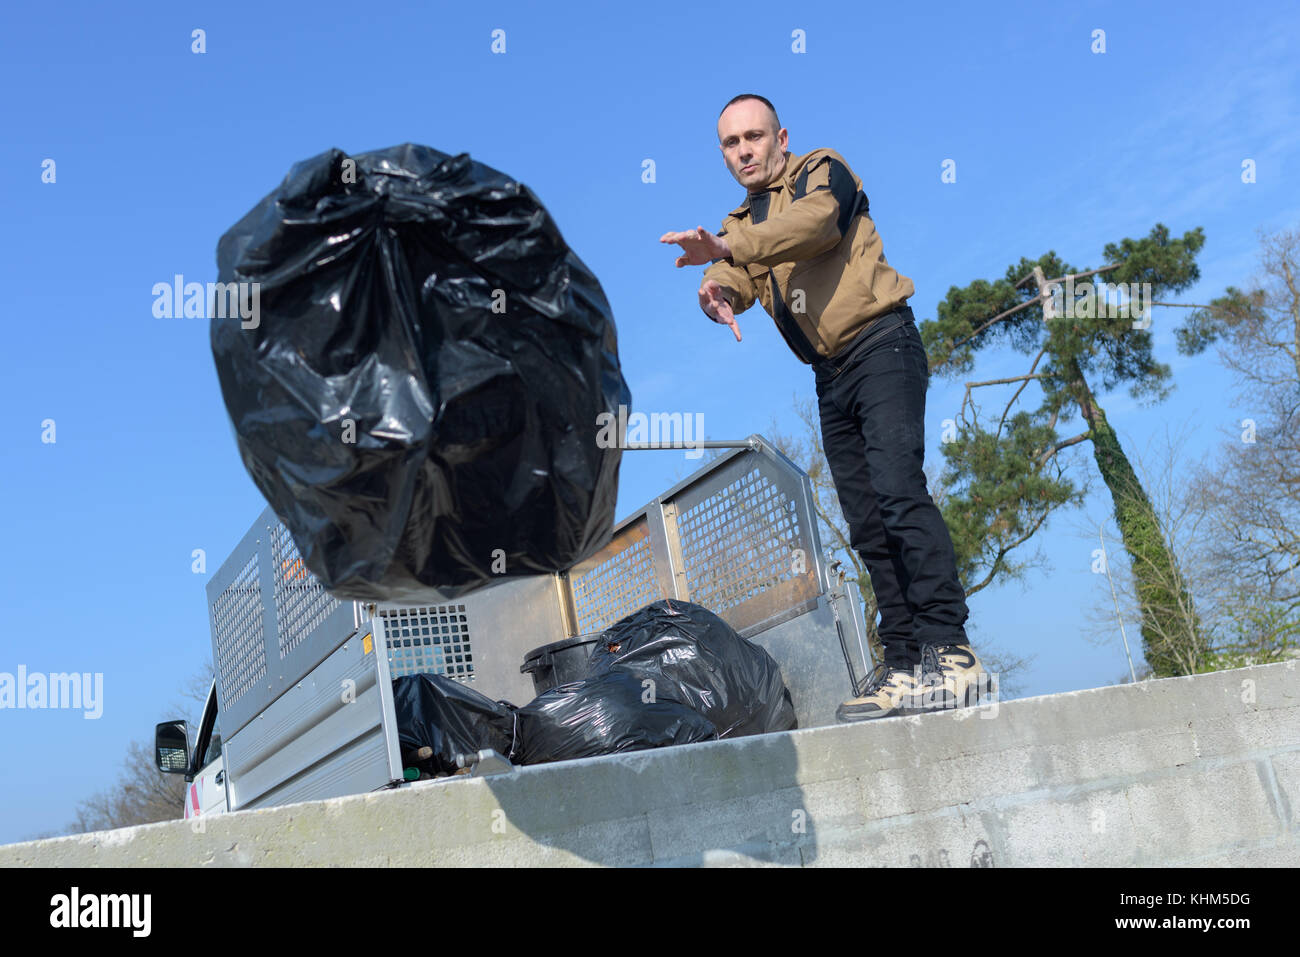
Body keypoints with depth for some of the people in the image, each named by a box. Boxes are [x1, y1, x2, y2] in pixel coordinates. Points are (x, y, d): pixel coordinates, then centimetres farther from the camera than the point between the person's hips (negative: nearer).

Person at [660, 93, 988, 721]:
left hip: (880, 345, -7)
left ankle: (948, 652, -25)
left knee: (896, 488, -23)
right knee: (866, 525, 3)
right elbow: (734, 278, 1)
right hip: (831, 378, 7)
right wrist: (717, 290, -25)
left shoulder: (822, 173, 3)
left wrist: (726, 245, -35)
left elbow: (811, 223, -20)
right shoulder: (742, 222, 21)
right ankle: (903, 664, 5)